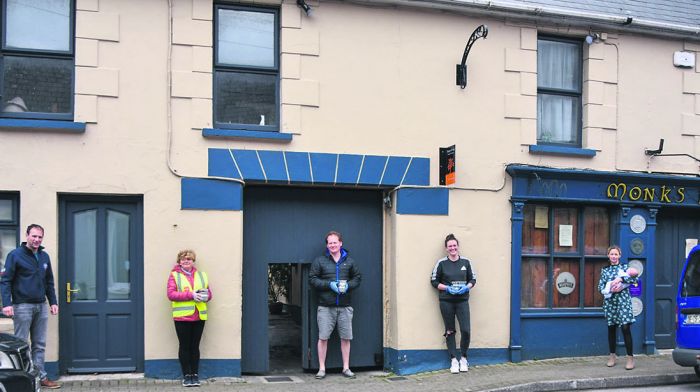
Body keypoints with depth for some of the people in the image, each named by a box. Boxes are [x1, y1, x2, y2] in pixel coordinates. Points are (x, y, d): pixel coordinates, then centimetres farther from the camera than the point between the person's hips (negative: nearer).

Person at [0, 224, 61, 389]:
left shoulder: (44, 257, 12)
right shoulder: (15, 255, -5)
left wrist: (53, 302, 13)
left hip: (41, 306, 6)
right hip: (22, 306, -6)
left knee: (40, 345, 8)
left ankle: (41, 377, 14)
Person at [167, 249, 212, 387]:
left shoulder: (201, 275, 13)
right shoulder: (174, 275, 1)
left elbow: (209, 293, 15)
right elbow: (171, 294, -10)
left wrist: (205, 296, -10)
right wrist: (190, 295, -18)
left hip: (199, 316, 3)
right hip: (182, 317, -3)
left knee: (195, 346, 8)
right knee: (185, 346, 3)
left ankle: (195, 375, 14)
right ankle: (186, 376, 11)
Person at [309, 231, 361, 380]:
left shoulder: (349, 261, 10)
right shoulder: (319, 261, 3)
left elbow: (357, 278, 14)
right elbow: (312, 279, 0)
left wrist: (348, 285, -6)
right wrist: (329, 284, -12)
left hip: (344, 306, 2)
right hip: (326, 306, -2)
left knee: (346, 338, 5)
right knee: (323, 338, -2)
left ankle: (346, 368, 16)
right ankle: (322, 368, 8)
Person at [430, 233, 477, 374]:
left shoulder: (466, 262, 5)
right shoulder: (441, 263, 0)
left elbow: (473, 279, 12)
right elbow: (434, 281, 3)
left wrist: (466, 287, -8)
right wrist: (447, 288, -11)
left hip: (462, 300, 1)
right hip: (446, 301, -1)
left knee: (466, 330, -8)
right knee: (450, 331, 5)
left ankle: (463, 358, 13)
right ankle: (453, 360, 15)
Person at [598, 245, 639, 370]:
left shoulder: (624, 268, 5)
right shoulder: (605, 270, 11)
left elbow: (634, 278, -11)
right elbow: (600, 287, 4)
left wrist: (621, 279, -19)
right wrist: (610, 289, -13)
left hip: (623, 300, -3)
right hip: (609, 301, 3)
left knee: (625, 328, -9)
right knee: (611, 328, 8)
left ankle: (630, 357, -4)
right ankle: (612, 356, 19)